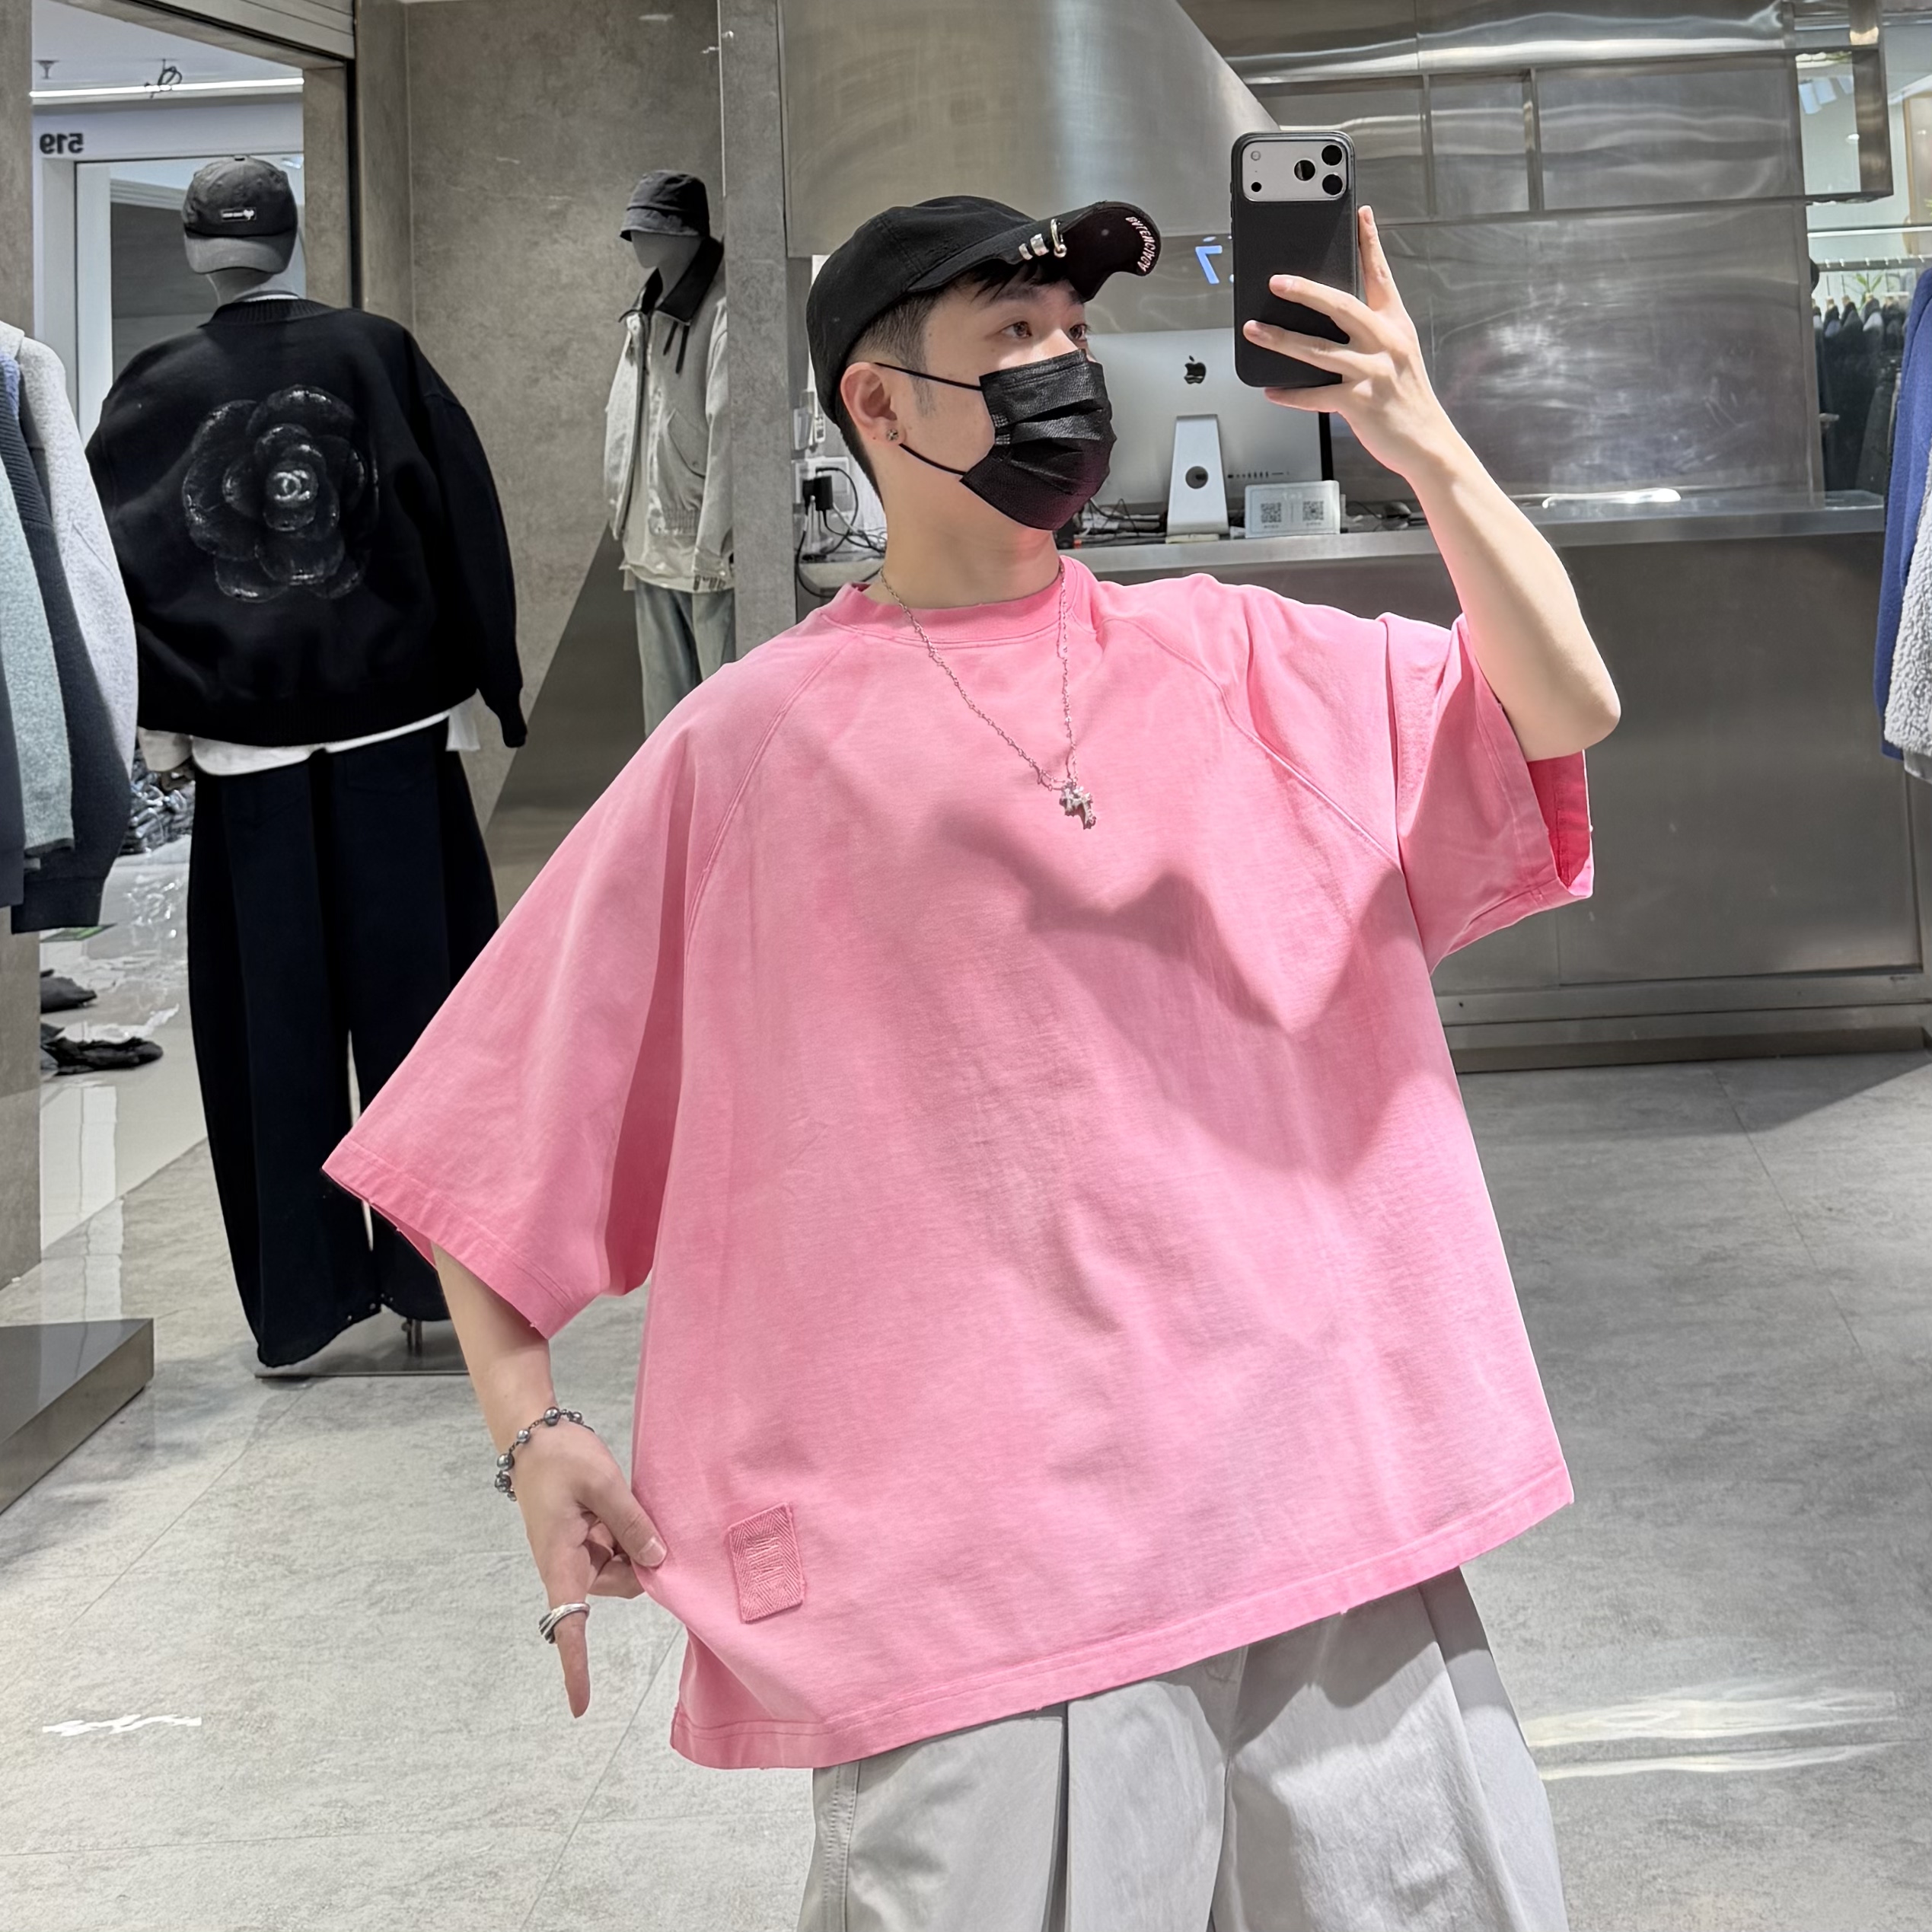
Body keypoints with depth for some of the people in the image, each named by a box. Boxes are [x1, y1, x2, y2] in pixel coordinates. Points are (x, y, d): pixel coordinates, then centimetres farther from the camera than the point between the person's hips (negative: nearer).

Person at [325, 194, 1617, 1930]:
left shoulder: (1237, 659, 11)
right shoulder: (755, 741, 3)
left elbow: (1564, 709, 3)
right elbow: (505, 1111, 6)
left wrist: (1427, 448, -10)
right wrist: (530, 1420, -2)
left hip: (1308, 1463, 4)